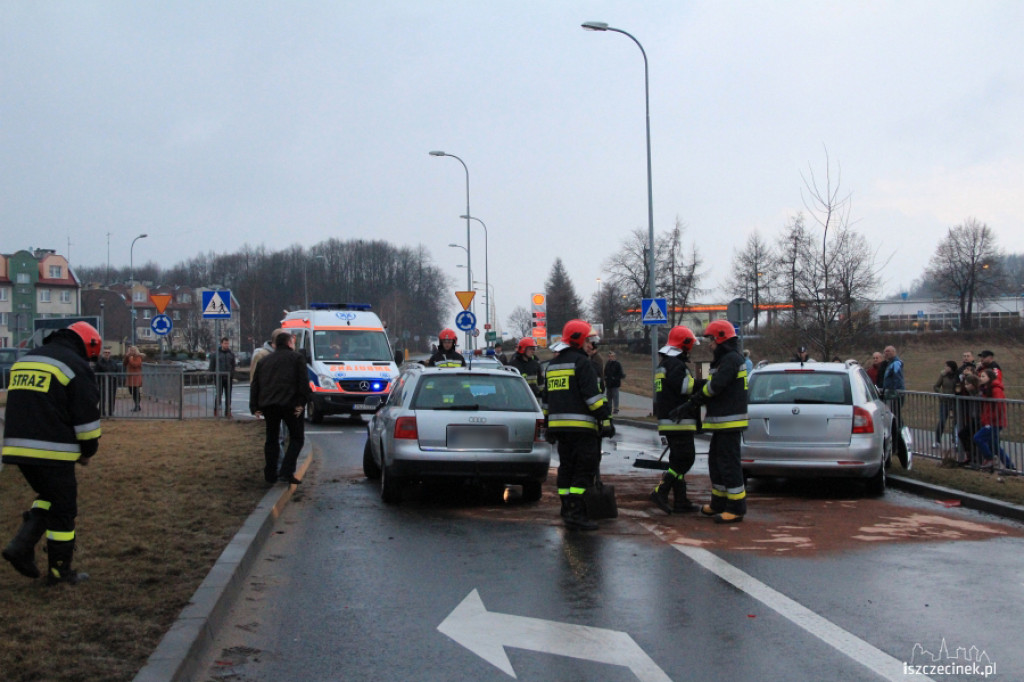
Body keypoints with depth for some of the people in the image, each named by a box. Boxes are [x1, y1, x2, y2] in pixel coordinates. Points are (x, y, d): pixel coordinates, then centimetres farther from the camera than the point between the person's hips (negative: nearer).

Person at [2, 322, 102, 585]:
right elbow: (86, 417, -7)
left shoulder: (24, 360, 19)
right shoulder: (76, 366, -6)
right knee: (62, 509, 6)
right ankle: (60, 571, 13)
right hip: (52, 452, -7)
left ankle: (22, 546, 9)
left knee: (48, 497, 25)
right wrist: (88, 451, 7)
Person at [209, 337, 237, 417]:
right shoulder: (215, 354, 1)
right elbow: (211, 366, 3)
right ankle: (216, 410, 3)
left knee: (228, 395, 5)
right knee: (219, 394, -6)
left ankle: (228, 411, 11)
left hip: (228, 378, 3)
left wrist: (233, 375, 3)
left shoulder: (231, 354, 10)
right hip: (219, 377, -3)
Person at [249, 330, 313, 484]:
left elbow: (255, 386, 17)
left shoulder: (264, 361, 21)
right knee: (296, 438, 3)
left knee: (271, 439, 16)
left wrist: (255, 407, 16)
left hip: (267, 405, 5)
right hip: (289, 404, -5)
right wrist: (302, 402, -5)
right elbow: (303, 382, -6)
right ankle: (286, 472, -11)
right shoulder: (296, 358, 6)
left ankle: (270, 474, 15)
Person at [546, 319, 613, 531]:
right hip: (581, 426, -8)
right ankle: (576, 513, -13)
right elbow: (593, 394, -16)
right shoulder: (581, 362, -8)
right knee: (584, 471, -7)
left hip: (558, 425, 8)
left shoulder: (553, 364, 19)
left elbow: (548, 397, 24)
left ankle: (567, 510, 16)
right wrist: (605, 419, -15)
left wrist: (549, 425, 28)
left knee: (566, 468, 13)